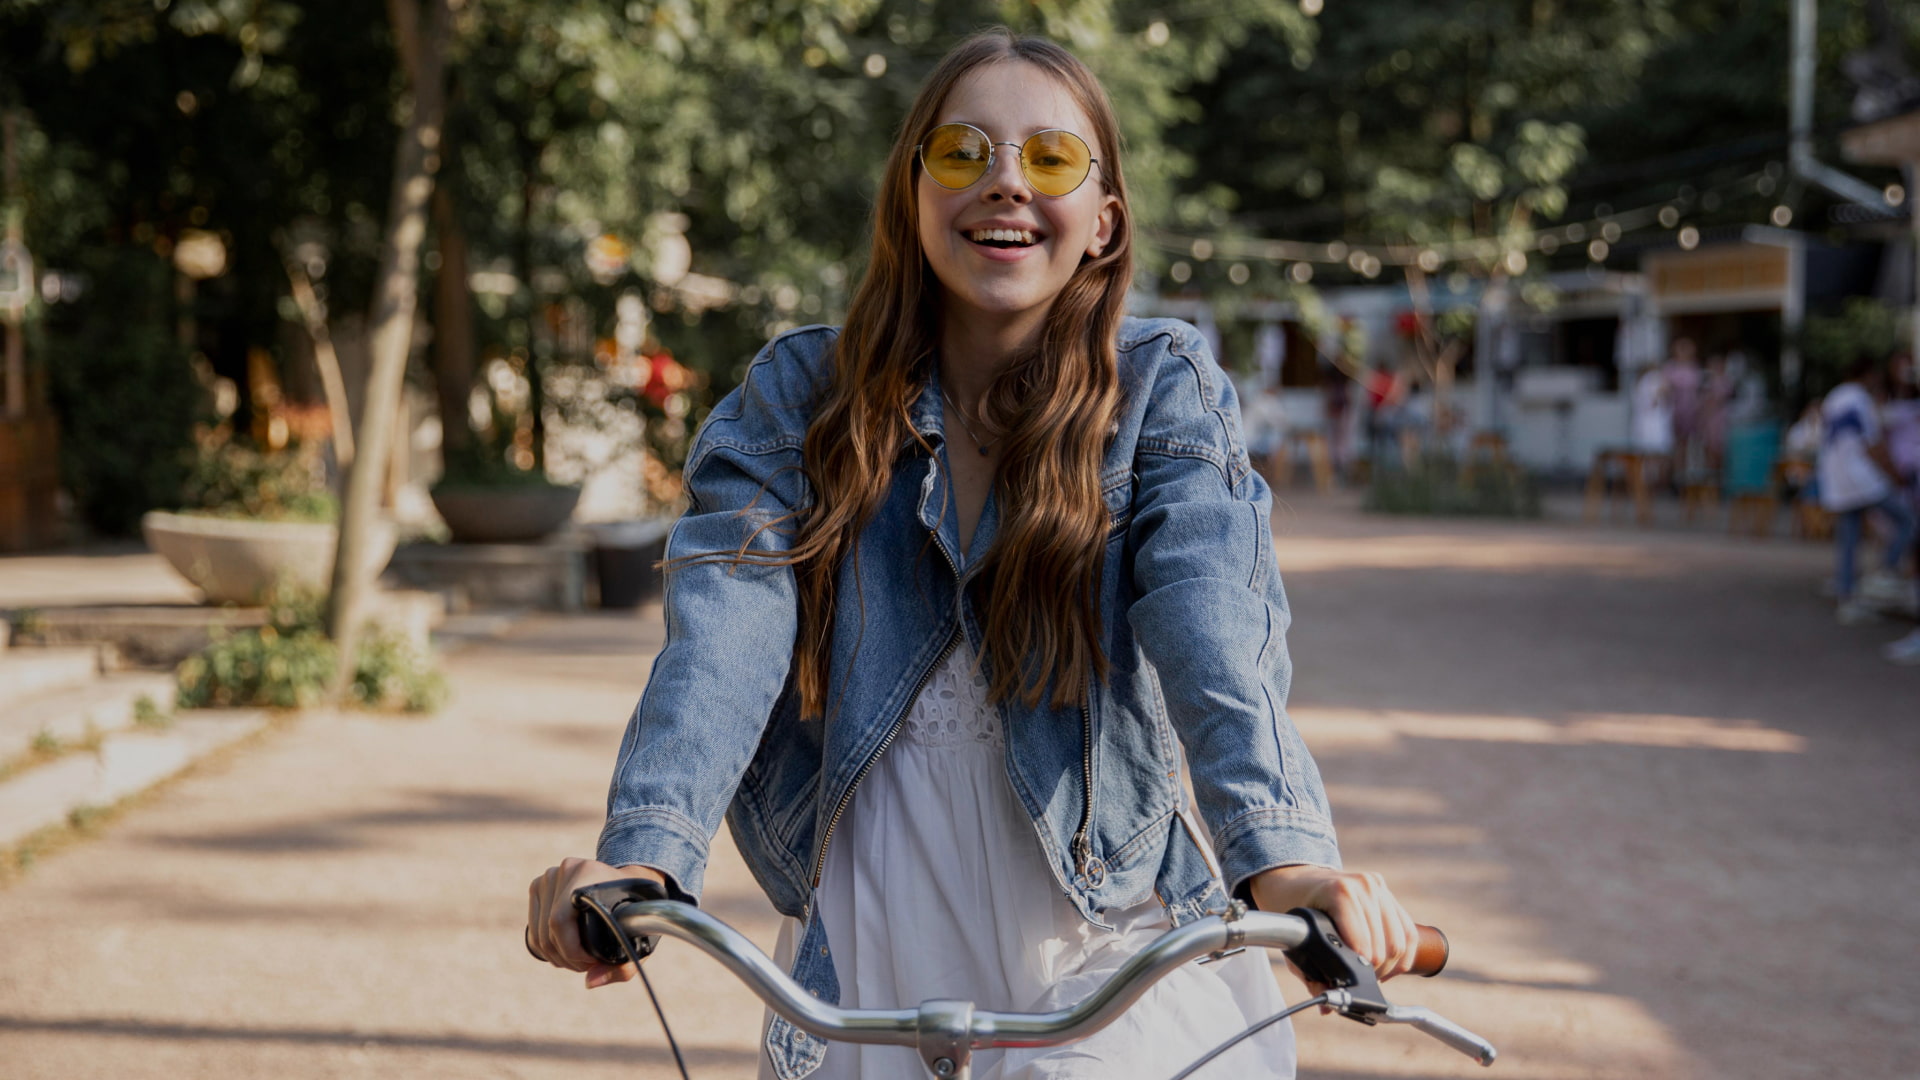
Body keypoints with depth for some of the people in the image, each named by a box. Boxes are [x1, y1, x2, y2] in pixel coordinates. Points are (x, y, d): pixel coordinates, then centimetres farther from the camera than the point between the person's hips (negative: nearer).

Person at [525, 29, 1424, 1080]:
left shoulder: (1161, 385, -3)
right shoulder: (798, 392, -1)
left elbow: (1210, 610, -21)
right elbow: (727, 618, -17)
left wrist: (1280, 844, -40)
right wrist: (643, 847, -36)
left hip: (1102, 956, -1)